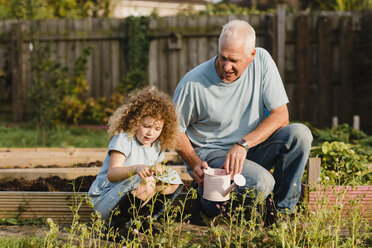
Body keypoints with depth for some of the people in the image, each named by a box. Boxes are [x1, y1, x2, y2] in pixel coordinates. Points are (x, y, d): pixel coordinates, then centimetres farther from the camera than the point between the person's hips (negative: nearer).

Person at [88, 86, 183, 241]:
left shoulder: (157, 146, 8)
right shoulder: (123, 139, -14)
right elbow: (112, 174, -24)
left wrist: (158, 169, -13)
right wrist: (136, 169, -42)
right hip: (104, 200, -7)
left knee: (173, 180, -7)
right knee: (145, 184, -34)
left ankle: (139, 219, -6)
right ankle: (116, 225, -18)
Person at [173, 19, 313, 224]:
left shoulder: (262, 61, -9)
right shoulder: (193, 83, -16)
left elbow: (281, 115, -10)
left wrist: (243, 144, -23)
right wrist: (195, 163, -18)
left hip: (251, 148, 5)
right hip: (210, 154, -4)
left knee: (300, 134, -22)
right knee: (262, 183, -33)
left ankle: (283, 210, -7)